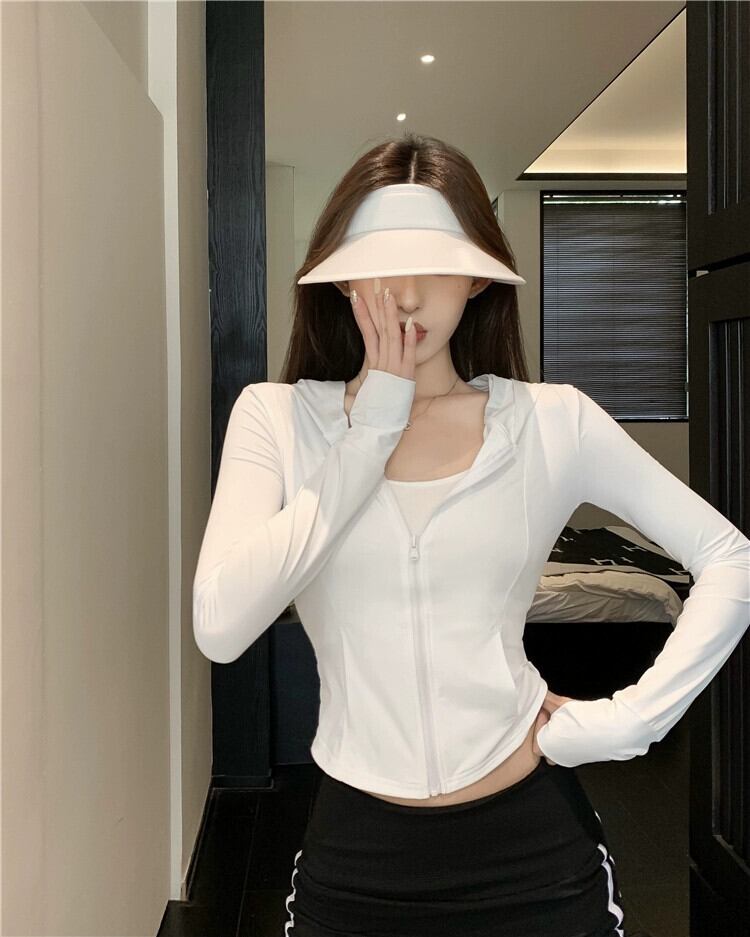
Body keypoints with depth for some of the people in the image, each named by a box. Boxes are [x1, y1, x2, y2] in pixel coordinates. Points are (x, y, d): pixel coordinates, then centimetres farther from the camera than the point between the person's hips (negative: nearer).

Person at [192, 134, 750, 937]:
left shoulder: (552, 422, -5)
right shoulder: (275, 417, -5)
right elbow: (219, 626, -19)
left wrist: (628, 719, -9)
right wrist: (370, 431, -17)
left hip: (532, 844, 0)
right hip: (355, 854, 1)